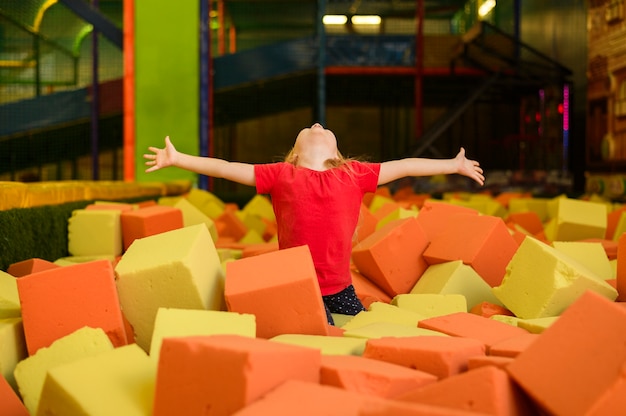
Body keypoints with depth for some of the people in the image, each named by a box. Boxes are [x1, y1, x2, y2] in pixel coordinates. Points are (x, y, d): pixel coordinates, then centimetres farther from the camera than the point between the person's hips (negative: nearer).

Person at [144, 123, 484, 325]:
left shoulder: (353, 174, 5)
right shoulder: (281, 175, 1)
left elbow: (403, 166, 10)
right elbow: (226, 168, 1)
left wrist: (454, 165, 15)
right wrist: (176, 158, -4)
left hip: (340, 288, 3)